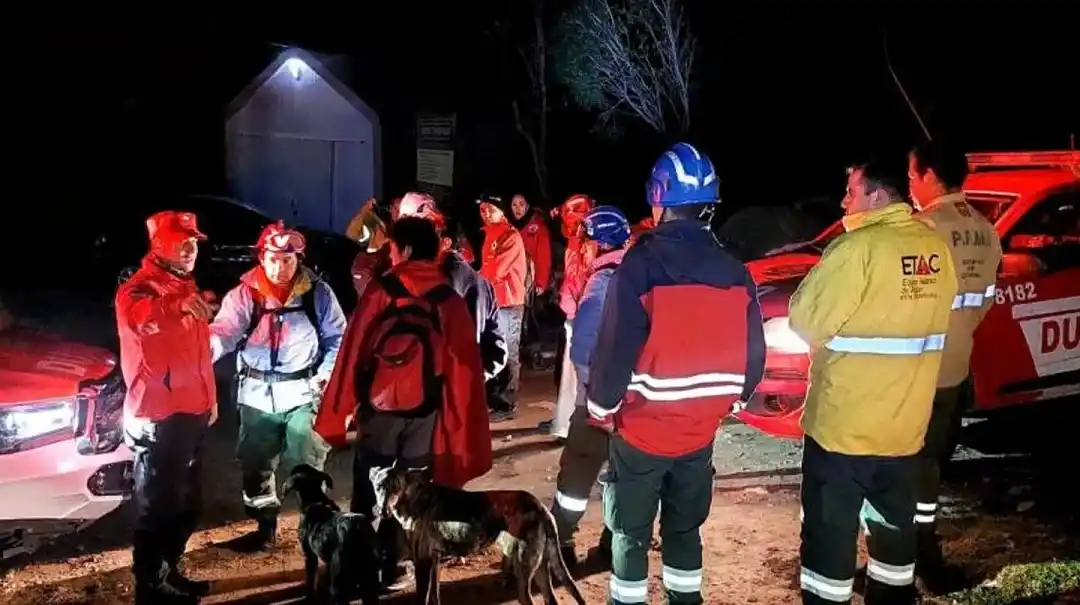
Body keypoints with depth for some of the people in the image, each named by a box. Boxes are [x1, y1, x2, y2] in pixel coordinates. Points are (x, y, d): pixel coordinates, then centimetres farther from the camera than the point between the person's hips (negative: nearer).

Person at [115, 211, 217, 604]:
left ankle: (169, 572, 33)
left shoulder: (185, 287, 16)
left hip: (191, 412, 9)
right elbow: (137, 317, -39)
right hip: (159, 416, -9)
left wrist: (209, 397, 23)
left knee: (187, 503, 18)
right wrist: (179, 305, -51)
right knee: (158, 505, -1)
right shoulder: (140, 287, -12)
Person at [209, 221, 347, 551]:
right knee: (255, 463, 12)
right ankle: (265, 526, 30)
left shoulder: (318, 293, -1)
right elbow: (224, 331, -14)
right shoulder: (244, 294, -2)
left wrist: (325, 374, -9)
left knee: (307, 462, 3)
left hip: (303, 391, -2)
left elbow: (337, 337, 4)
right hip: (257, 393, 2)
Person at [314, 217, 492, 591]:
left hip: (379, 403, -1)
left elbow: (354, 349, -6)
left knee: (369, 490, 12)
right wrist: (454, 415, 9)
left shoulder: (381, 290, -7)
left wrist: (341, 406, 3)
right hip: (424, 407, 2)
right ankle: (391, 568, 18)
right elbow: (461, 360, -1)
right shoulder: (449, 299, -1)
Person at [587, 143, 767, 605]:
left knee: (630, 532, 12)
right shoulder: (734, 271, 0)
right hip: (700, 431, 5)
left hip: (642, 429, -4)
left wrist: (601, 407, -3)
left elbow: (614, 349, -19)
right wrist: (730, 401, 19)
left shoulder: (640, 264, -16)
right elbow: (753, 353, 4)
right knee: (685, 526, 21)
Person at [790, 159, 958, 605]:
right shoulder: (937, 249, 1)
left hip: (843, 425, -7)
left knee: (830, 532, 6)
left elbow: (806, 320, -14)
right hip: (906, 424, 7)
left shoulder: (859, 247, -20)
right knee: (894, 526, 21)